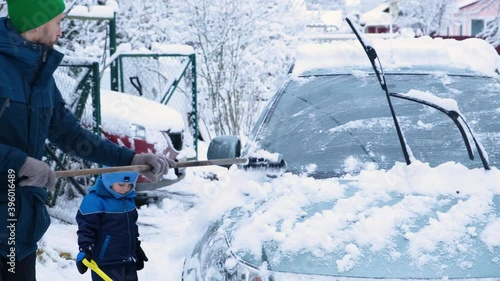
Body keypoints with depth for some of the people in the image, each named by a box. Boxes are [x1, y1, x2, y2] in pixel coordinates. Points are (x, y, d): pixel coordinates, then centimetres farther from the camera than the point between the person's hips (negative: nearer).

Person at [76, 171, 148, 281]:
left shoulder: (128, 198, 10)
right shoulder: (94, 200, -17)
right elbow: (86, 228, -17)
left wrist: (137, 250, 28)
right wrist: (84, 251, -24)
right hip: (106, 262, -8)